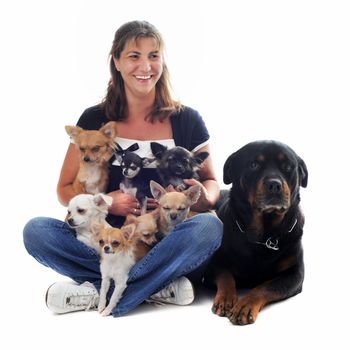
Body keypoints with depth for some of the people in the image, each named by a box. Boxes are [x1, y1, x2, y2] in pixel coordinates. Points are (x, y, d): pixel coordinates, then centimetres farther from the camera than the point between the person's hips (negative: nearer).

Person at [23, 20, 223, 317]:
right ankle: (160, 285, -25)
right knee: (36, 231, -23)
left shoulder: (186, 121, 3)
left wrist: (205, 198, -15)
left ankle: (97, 293, -25)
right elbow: (65, 190, 5)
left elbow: (210, 181, 11)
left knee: (209, 226, -31)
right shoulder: (94, 121, 3)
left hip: (167, 244, 0)